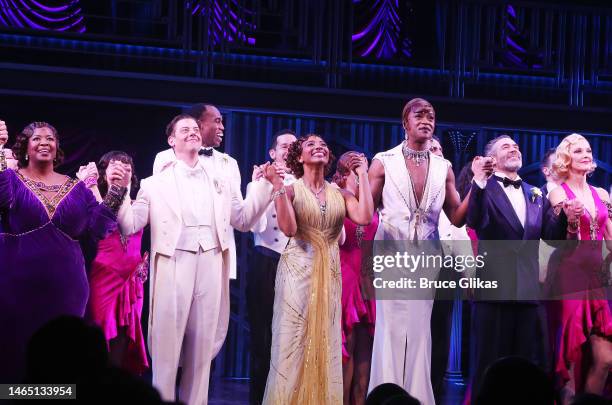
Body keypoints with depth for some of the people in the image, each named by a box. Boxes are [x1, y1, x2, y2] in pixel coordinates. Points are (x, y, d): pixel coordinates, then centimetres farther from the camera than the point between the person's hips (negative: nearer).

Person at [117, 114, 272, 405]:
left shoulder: (221, 175, 16)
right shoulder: (157, 182, 6)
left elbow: (243, 220, 16)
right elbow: (130, 225, 1)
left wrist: (265, 185, 7)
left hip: (211, 264, 3)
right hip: (174, 265, -3)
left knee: (203, 341, 6)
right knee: (167, 339, -3)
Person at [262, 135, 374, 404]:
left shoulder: (340, 194, 8)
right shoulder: (291, 190, -1)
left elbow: (364, 218, -10)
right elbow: (289, 229, -16)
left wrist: (362, 175, -1)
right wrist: (277, 185, -19)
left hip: (329, 274, 4)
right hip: (298, 271, -4)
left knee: (325, 342, 6)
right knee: (294, 341, -4)